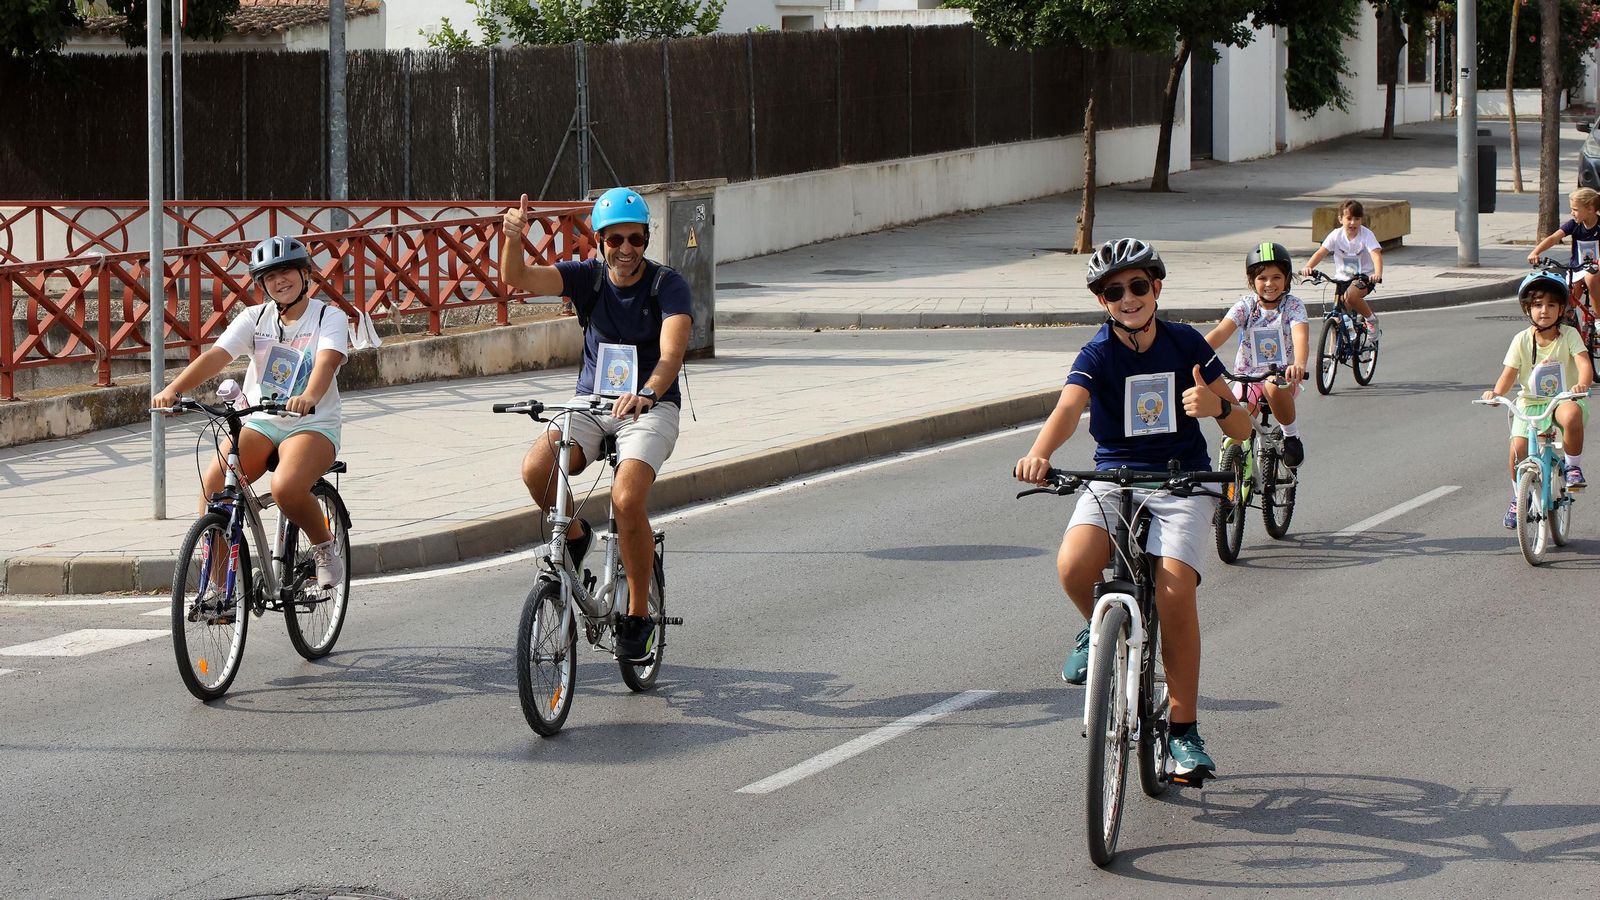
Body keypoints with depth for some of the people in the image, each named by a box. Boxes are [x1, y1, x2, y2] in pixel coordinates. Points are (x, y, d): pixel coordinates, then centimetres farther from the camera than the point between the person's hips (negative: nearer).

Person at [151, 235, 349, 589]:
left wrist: (310, 396, -48)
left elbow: (328, 360, -25)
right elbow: (216, 355, -10)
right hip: (261, 423, 4)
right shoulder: (255, 318, 4)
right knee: (213, 484, -22)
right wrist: (173, 389, -28)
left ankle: (325, 547, -6)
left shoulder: (329, 317, -5)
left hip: (312, 425, -4)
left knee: (286, 487, -34)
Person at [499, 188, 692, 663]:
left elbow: (672, 352, -26)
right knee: (536, 468, -27)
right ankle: (574, 535, 6)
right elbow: (517, 278, -16)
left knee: (627, 498, -28)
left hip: (649, 408, -3)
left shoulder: (668, 285, -10)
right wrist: (513, 238, -39)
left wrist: (647, 392, -47)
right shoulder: (587, 277, -1)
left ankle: (638, 615, -10)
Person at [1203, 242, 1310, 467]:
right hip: (1248, 377, 2)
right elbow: (1221, 332, -18)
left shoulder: (1292, 305, -7)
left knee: (1273, 387, -38)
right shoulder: (1246, 305, -3)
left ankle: (1292, 436, -14)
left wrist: (1299, 364, -49)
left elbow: (1301, 335, -26)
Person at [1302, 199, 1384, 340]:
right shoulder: (1336, 235, -6)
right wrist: (1308, 267, -35)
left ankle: (1371, 319, -8)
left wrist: (1378, 274, -47)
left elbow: (1376, 254, -27)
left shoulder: (1366, 235, -14)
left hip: (1364, 276, -4)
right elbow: (1321, 252, -15)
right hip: (1342, 278, 4)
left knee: (1350, 295, -34)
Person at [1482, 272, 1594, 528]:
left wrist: (1582, 383, -40)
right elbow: (1509, 373, -6)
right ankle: (1518, 499, 9)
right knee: (1517, 449, -19)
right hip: (1530, 403, 2)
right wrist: (1496, 392, -27)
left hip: (1563, 400, -2)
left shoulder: (1569, 335, -5)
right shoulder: (1522, 340, -1)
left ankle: (1573, 467, -14)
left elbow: (1584, 363, -17)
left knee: (1571, 416, -39)